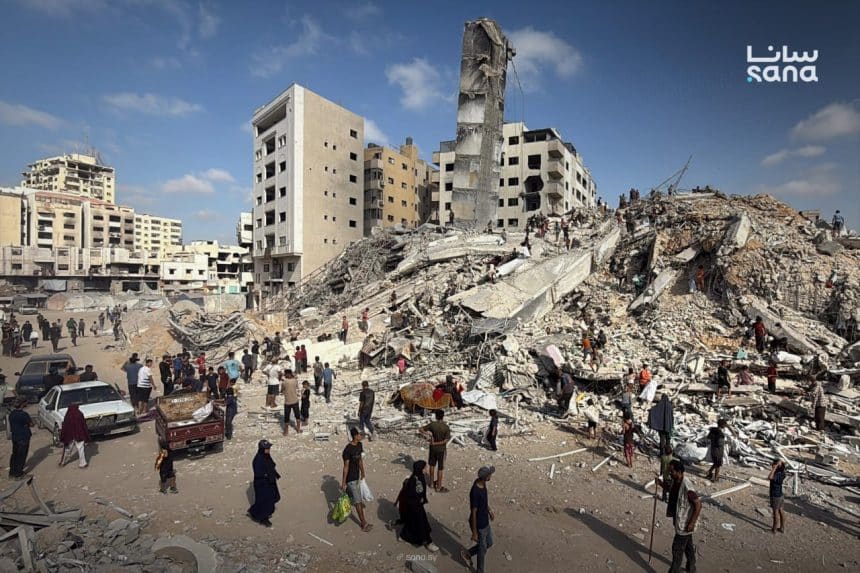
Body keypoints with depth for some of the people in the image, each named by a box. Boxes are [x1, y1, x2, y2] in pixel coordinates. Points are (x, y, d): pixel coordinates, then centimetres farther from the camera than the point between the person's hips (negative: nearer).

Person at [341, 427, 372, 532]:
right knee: (358, 501, -1)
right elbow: (346, 466, -21)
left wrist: (362, 473, 18)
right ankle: (364, 524, 8)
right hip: (350, 478, -7)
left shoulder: (359, 445, -2)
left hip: (357, 476, 7)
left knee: (349, 495, 24)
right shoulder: (348, 449, -26)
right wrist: (343, 482, -15)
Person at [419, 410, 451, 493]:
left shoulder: (432, 424, -14)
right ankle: (439, 487, 18)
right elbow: (446, 440, -21)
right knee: (440, 468, 9)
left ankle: (432, 482, 36)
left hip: (433, 448, 2)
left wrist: (429, 434, -10)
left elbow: (420, 430, -13)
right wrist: (436, 443, -16)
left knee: (432, 465, 22)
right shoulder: (446, 427, -17)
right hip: (441, 449, -2)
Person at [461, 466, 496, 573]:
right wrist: (474, 532, -17)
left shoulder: (482, 483, -9)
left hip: (485, 521, 8)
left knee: (489, 543, 25)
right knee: (482, 549, 14)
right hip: (479, 525, -8)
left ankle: (467, 553, 40)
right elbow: (473, 513, -25)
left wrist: (489, 511, 20)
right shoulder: (475, 492, -35)